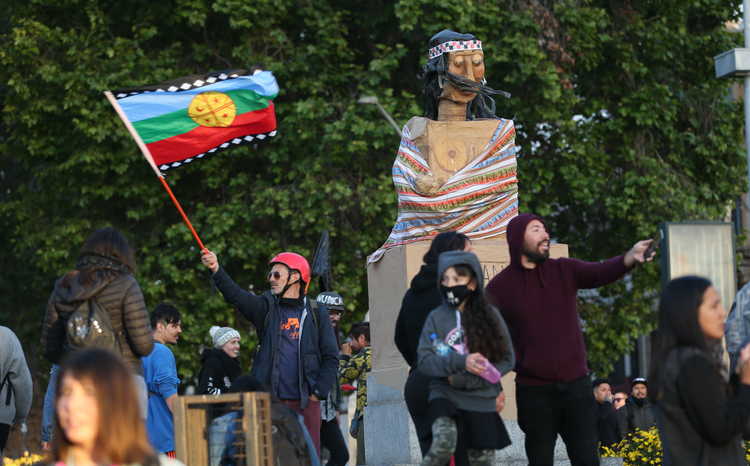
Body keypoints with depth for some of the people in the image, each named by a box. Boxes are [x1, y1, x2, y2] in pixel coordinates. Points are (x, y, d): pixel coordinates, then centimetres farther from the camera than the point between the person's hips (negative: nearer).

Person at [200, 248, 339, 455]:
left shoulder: (315, 314, 6)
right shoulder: (266, 308, 7)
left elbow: (331, 357, 7)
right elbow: (237, 296, -11)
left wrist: (319, 392, -3)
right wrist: (217, 270, -27)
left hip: (306, 402, 0)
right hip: (270, 400, 0)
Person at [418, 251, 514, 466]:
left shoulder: (490, 316, 0)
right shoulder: (437, 317, -1)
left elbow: (507, 360, -1)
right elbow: (424, 360, -6)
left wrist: (467, 379, -12)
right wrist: (460, 362, -22)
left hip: (481, 401, 2)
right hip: (445, 395, -2)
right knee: (444, 442, -29)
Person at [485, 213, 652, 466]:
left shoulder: (564, 270, 4)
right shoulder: (499, 287, -2)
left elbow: (600, 272, -14)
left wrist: (629, 258, -34)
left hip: (576, 384, 2)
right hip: (534, 391, -2)